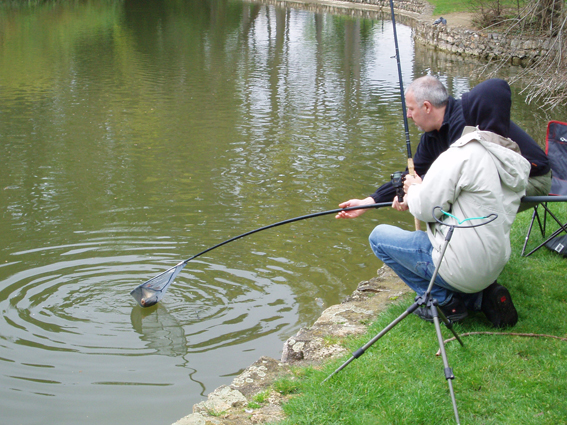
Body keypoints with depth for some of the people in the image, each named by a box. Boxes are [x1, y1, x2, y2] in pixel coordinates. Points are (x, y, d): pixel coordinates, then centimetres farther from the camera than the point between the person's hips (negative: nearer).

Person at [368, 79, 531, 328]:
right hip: (492, 267, 8)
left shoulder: (463, 154, -19)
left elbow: (426, 210, -16)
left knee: (379, 236, 7)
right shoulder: (516, 162, 5)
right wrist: (415, 198, 11)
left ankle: (444, 301, 3)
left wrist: (414, 190, 7)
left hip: (461, 268, -8)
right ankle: (483, 296, 12)